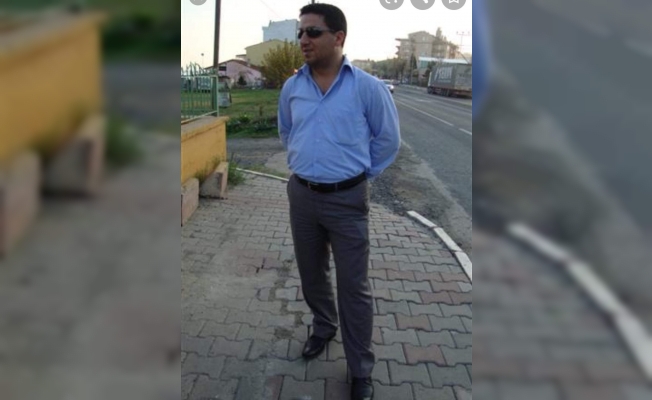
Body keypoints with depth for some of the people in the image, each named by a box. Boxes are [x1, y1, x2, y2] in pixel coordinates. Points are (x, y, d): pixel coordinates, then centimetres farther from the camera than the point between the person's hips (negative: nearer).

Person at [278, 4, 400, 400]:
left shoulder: (368, 87, -10)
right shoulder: (291, 87, 2)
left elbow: (388, 140, 1)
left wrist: (359, 173, 5)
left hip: (347, 199, -4)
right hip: (301, 195, 4)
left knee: (354, 287, 2)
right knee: (311, 274, 19)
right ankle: (323, 327, 46)